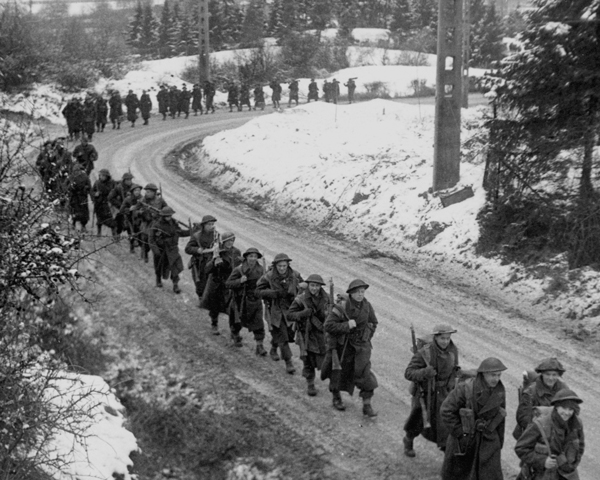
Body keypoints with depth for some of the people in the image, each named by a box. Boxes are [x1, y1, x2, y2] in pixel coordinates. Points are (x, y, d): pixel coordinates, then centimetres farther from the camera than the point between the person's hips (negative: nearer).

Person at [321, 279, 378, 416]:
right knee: (339, 373, 11)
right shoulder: (342, 307, -19)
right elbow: (328, 326, -23)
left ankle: (367, 405, -6)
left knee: (364, 372, -11)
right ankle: (336, 398, 37)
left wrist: (367, 337, 7)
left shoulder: (367, 306, -3)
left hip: (361, 345, 3)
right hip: (342, 345, -2)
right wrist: (347, 326, -27)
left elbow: (373, 323, 16)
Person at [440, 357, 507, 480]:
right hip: (463, 441, -2)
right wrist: (459, 432, -15)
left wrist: (499, 444, 10)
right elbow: (446, 411, -16)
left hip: (488, 441, 2)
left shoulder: (500, 392, -7)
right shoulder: (465, 389, -21)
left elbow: (499, 419, 6)